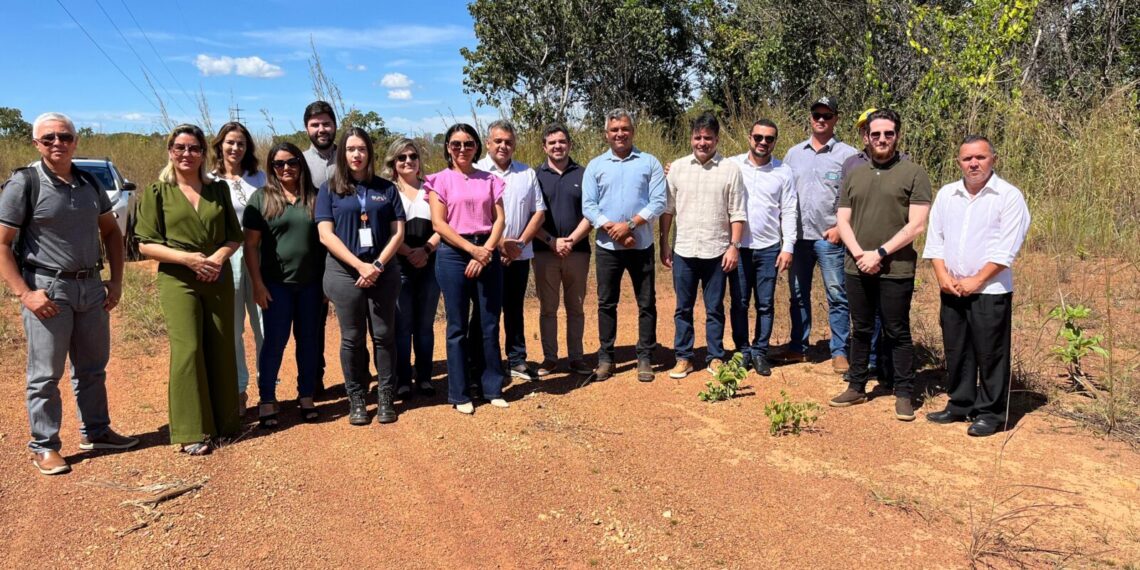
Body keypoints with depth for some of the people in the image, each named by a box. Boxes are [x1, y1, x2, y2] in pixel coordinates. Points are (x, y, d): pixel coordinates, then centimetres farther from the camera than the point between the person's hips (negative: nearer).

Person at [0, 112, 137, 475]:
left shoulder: (89, 183, 7)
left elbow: (110, 231, 16)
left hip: (91, 287, 6)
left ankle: (96, 432, 30)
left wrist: (116, 280, 8)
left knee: (92, 367, 16)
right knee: (45, 374, 2)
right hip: (46, 289, -5)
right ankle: (44, 446, 15)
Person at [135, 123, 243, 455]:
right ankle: (191, 432, -1)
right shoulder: (157, 192, 2)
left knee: (221, 350, 6)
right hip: (178, 280, -3)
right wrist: (187, 257, -16)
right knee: (187, 350, -9)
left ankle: (224, 421, 18)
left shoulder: (218, 189, 11)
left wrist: (219, 256, -9)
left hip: (218, 279, 3)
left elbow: (234, 236, 12)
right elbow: (146, 245, -2)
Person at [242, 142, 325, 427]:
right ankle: (266, 401, 13)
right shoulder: (261, 198, 1)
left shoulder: (314, 197, 7)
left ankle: (306, 396, 22)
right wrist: (257, 283, -8)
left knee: (309, 341, 9)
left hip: (311, 283, 2)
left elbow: (325, 239, 9)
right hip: (276, 283, -2)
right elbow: (251, 244, -1)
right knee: (274, 341, 2)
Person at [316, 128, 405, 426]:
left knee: (383, 335, 3)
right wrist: (360, 265, -13)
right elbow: (326, 234, -3)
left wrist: (378, 265, -10)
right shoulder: (330, 189, 5)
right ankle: (356, 399, 16)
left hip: (383, 272, 1)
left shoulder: (386, 188, 8)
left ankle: (385, 397, 14)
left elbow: (398, 232, 4)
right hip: (345, 272, -1)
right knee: (352, 338, 4)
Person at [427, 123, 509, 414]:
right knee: (458, 327, 3)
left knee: (490, 324, 6)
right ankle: (459, 394, 12)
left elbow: (500, 219, 4)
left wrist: (486, 252, -10)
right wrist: (472, 249, -14)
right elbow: (439, 223, -6)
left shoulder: (489, 180, 11)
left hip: (488, 254, 3)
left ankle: (492, 388, 18)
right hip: (454, 255, -3)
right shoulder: (441, 180, 3)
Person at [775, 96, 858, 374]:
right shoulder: (793, 153, 12)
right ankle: (798, 347, 21)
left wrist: (841, 227, -12)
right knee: (798, 294, 11)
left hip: (829, 237, -4)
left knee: (837, 296, -1)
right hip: (797, 235, 4)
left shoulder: (847, 155, 0)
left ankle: (839, 351, 8)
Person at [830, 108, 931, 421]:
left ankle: (904, 395, 13)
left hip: (896, 270, -4)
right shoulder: (855, 175, 11)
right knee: (860, 330, 13)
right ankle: (856, 387, 24)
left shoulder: (914, 174, -2)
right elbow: (843, 221, 7)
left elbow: (916, 225, -10)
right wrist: (860, 254, -9)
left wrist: (880, 253, -14)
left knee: (897, 334, 3)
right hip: (857, 268, 4)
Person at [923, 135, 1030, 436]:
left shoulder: (1009, 196, -7)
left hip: (990, 291, -5)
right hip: (951, 290, 5)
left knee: (990, 354, 2)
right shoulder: (946, 194, 9)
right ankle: (960, 405, 26)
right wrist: (943, 275, -3)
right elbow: (935, 239, 9)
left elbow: (1005, 248, -12)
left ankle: (991, 413, 13)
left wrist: (977, 280, -14)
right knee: (956, 351, 13)